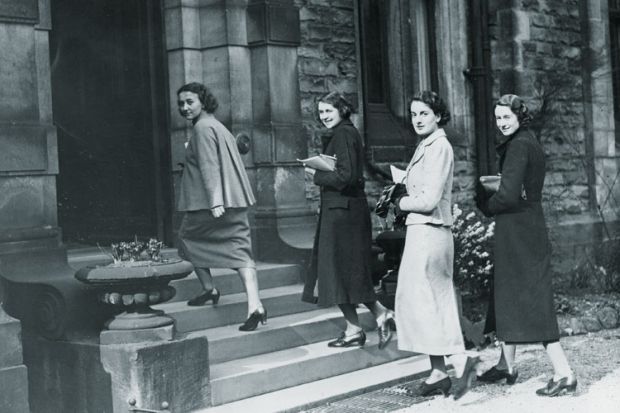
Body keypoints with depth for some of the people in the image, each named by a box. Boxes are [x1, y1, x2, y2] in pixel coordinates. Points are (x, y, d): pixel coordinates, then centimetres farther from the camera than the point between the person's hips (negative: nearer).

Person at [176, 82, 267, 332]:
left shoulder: (202, 128, -10)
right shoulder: (217, 126, 19)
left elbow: (209, 166, -19)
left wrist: (214, 202, -25)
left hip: (209, 202, -8)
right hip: (235, 201, 8)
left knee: (188, 238, 16)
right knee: (240, 250, -1)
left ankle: (209, 289, 21)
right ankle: (255, 306, -13)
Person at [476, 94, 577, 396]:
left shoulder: (519, 145, -15)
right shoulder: (530, 142, 15)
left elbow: (509, 195, -20)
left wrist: (483, 204, -3)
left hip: (518, 231, -10)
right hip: (527, 227, 10)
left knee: (531, 298, -9)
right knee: (507, 295, 17)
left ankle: (563, 373, -9)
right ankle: (506, 365, 27)